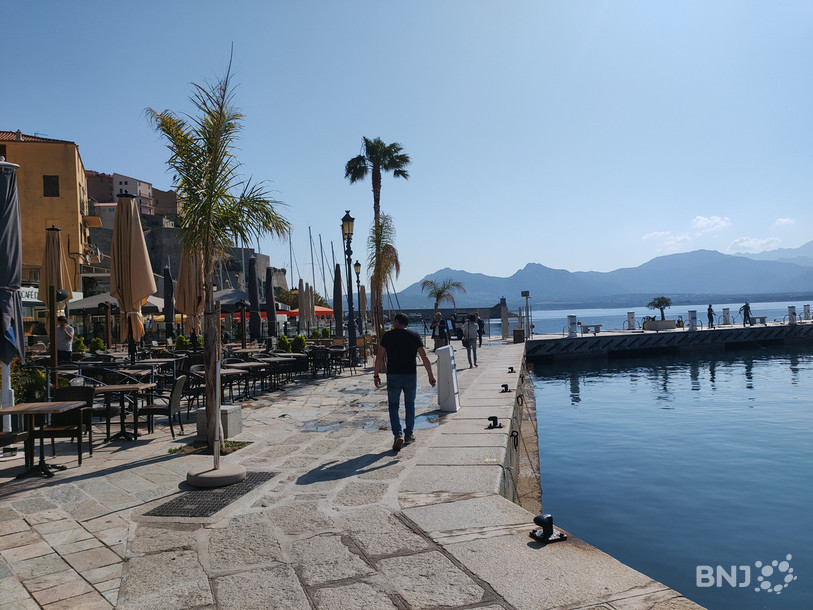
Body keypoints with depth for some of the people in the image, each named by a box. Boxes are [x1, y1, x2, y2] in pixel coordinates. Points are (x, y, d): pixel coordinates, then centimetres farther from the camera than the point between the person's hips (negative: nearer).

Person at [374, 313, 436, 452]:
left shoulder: (387, 336, -1)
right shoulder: (414, 336, 2)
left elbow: (379, 357, -3)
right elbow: (424, 357, -1)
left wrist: (376, 375, 6)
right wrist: (431, 376, 5)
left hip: (393, 376, -1)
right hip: (411, 375, 2)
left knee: (393, 406, 6)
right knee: (410, 405, 18)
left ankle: (398, 434, -12)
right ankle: (408, 435, 24)